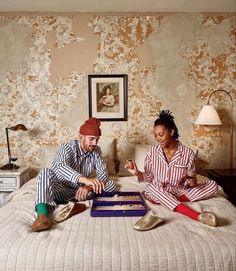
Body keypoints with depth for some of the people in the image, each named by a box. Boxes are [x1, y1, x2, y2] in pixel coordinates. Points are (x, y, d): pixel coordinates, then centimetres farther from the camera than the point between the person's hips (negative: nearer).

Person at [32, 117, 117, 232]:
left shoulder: (96, 151, -2)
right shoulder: (67, 147, -18)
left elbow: (103, 173, -10)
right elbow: (61, 167, -40)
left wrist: (89, 186, -32)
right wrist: (85, 179, -58)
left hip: (79, 189, 5)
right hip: (59, 189, -4)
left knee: (111, 185, -15)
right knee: (45, 172, -32)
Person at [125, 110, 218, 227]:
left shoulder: (187, 153, -8)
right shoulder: (153, 151, -4)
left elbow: (191, 181, -1)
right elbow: (149, 178, 1)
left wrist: (192, 182, -24)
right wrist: (137, 173, -18)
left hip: (180, 191, 1)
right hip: (158, 192, 0)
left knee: (212, 185, -17)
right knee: (151, 187, -35)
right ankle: (198, 216, -42)